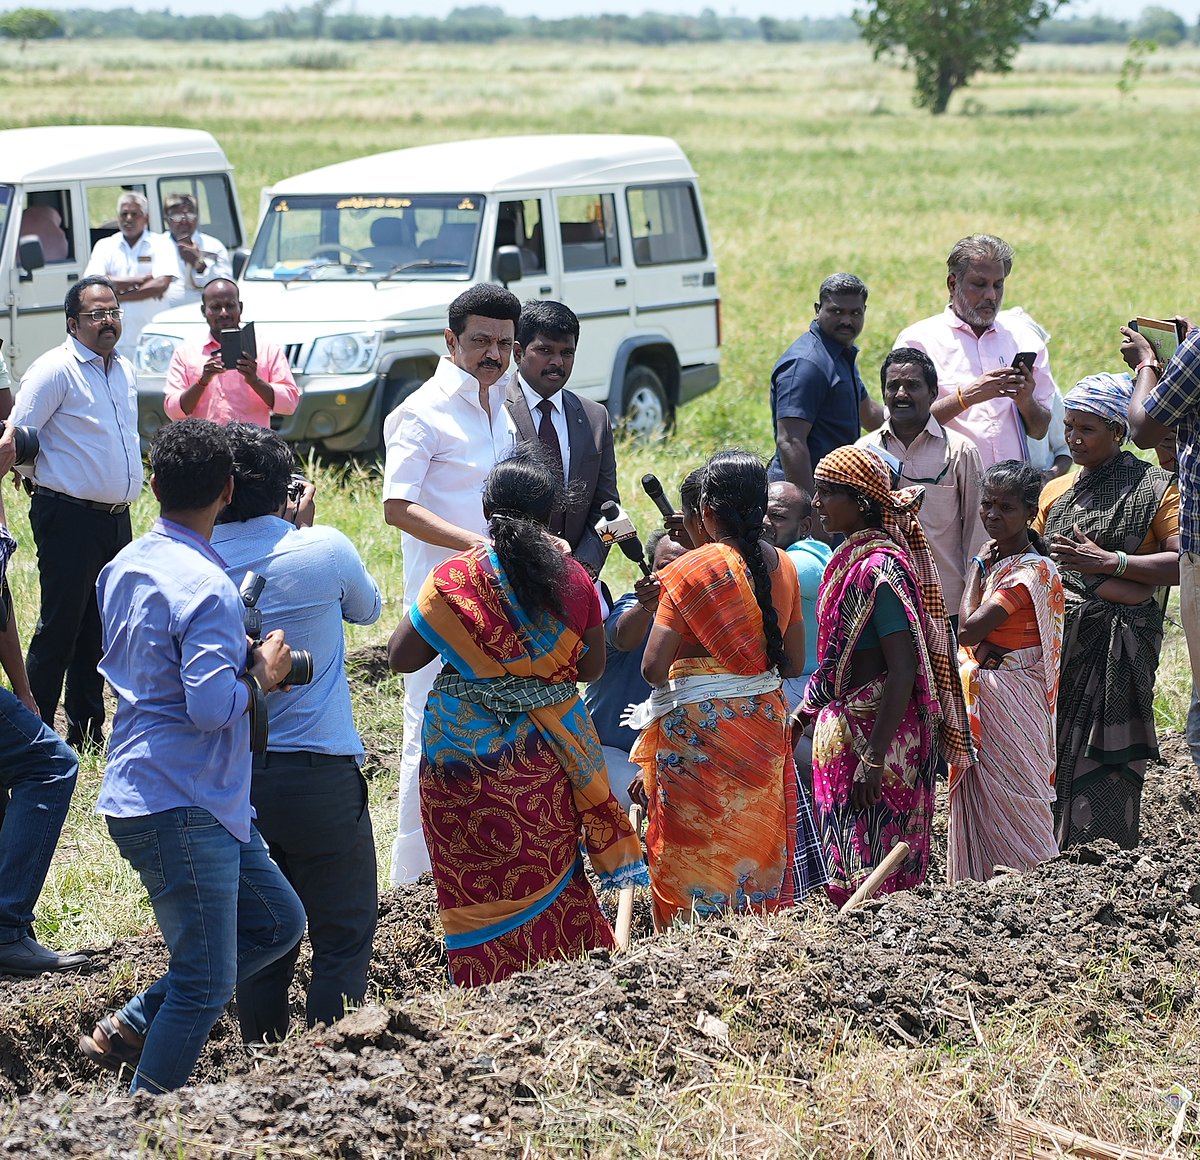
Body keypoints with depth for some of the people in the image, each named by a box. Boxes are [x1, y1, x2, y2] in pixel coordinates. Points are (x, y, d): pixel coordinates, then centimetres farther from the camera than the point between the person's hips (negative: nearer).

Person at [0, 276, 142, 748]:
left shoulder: (124, 371, 13)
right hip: (69, 516, -8)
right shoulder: (55, 370, -11)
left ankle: (88, 730, 20)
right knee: (60, 626, -5)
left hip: (117, 517, 8)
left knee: (100, 627, 12)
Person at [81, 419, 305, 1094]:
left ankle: (128, 1031, 21)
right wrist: (262, 675, -7)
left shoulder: (124, 568, 9)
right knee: (206, 984, -2)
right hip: (182, 808, -10)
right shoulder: (206, 586, -19)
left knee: (277, 922, 19)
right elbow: (212, 705, -26)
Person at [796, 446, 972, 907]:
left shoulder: (878, 567, -19)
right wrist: (807, 709, 20)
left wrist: (873, 759, -25)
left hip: (873, 730, -10)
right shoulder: (850, 557, 10)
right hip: (843, 725, 10)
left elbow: (903, 670, -24)